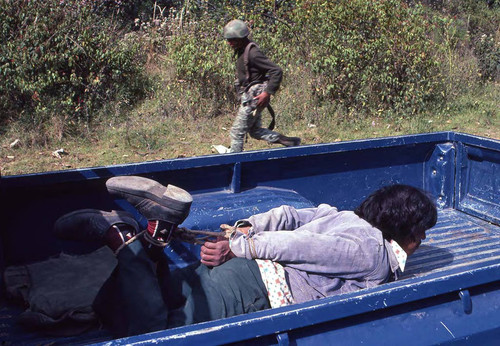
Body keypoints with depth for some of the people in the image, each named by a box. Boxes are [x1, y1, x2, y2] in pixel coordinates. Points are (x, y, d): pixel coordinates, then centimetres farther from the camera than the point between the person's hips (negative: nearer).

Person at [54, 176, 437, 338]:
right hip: (254, 290, -9)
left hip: (238, 269, 9)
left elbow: (287, 215, 10)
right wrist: (239, 246, -3)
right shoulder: (374, 254, -6)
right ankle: (125, 239, -14)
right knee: (141, 330, -17)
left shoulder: (347, 217, 20)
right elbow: (293, 245, -14)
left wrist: (234, 236, 2)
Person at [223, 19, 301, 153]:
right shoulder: (242, 51, 9)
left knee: (237, 131, -2)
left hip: (254, 96, -10)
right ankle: (290, 141, 18)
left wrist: (267, 93, -25)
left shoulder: (252, 53, -20)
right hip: (248, 96, 10)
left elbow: (277, 71, -23)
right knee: (255, 131, 16)